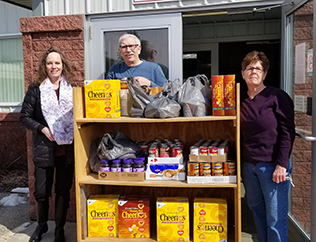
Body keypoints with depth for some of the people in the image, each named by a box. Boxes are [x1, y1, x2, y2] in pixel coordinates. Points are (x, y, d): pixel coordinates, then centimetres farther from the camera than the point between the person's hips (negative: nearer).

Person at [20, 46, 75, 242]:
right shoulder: (36, 89, -2)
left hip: (68, 149, 1)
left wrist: (74, 132, -7)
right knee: (41, 192, 8)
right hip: (44, 149, -1)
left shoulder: (72, 89, 2)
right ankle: (42, 225, 36)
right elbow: (25, 117, -1)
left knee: (63, 191, 10)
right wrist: (42, 129, -14)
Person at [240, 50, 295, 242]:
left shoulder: (277, 97, -7)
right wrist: (240, 161, 6)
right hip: (248, 164, 6)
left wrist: (282, 164, -15)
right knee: (257, 209, 16)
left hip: (272, 165, -5)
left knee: (276, 217, 2)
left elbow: (288, 132, -10)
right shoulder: (241, 100, 8)